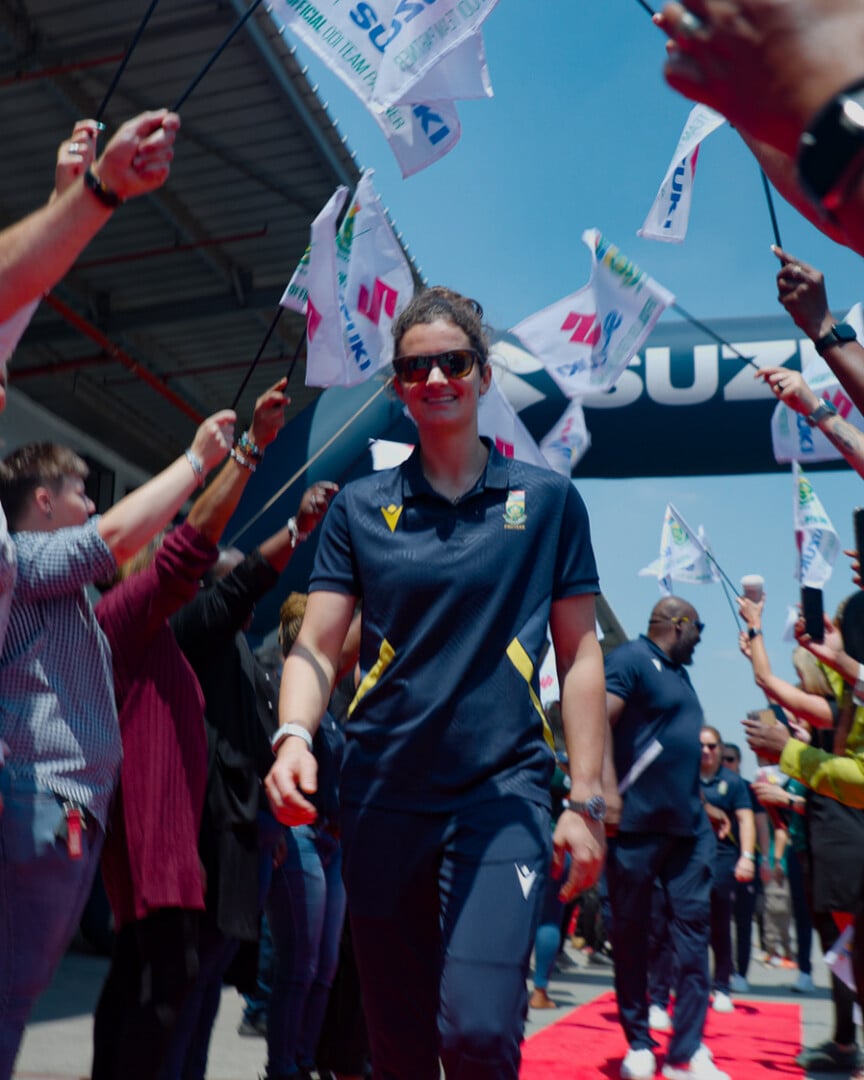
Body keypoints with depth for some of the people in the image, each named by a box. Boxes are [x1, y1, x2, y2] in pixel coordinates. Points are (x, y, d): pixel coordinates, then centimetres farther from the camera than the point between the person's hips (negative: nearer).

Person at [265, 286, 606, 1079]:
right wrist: (293, 735, -18)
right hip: (383, 790, 2)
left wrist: (586, 800, -1)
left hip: (503, 785, -2)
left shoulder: (548, 500, 4)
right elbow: (316, 647, 2)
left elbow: (579, 654, 4)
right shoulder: (360, 508, 6)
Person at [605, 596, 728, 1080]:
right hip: (637, 822, -8)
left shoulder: (679, 673, 20)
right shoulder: (631, 659, -8)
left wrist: (702, 805, 24)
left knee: (694, 926, 2)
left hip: (688, 826, 8)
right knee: (631, 932, 3)